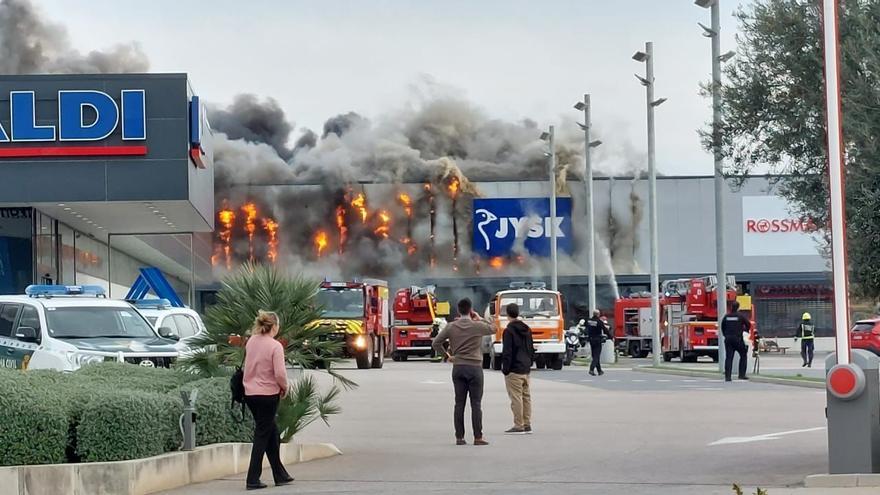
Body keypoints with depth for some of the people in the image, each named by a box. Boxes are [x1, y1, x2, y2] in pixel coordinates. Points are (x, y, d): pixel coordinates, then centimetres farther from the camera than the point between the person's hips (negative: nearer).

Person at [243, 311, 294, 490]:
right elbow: (280, 373, -20)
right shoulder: (275, 346, -17)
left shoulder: (251, 342, 3)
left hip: (250, 393, 7)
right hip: (267, 394, -7)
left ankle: (280, 475, 26)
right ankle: (253, 479, 0)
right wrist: (284, 388, -2)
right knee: (262, 435, 1)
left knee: (272, 431, 19)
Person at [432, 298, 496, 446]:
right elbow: (492, 329, 14)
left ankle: (459, 437, 6)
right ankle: (478, 437, -1)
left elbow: (436, 343, 1)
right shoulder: (477, 326, -6)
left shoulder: (451, 327, 1)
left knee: (459, 403, 6)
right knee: (476, 404, 0)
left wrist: (447, 355, 13)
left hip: (458, 367, 3)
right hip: (474, 367, -3)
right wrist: (480, 319, 20)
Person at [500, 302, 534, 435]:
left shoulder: (509, 331, -12)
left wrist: (505, 368, -10)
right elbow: (531, 349, 17)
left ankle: (519, 426, -6)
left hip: (514, 370, -8)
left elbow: (507, 352, -15)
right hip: (526, 369, 8)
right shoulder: (527, 329, 12)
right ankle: (527, 425, 15)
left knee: (516, 398, -6)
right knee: (526, 396, 12)